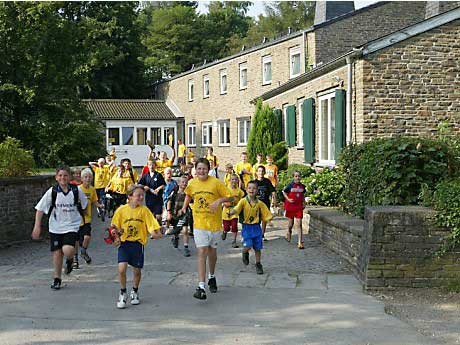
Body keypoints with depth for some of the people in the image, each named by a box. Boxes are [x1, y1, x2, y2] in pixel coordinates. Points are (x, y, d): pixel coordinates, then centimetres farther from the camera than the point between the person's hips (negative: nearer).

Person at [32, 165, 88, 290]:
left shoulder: (76, 190, -7)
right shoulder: (52, 191, -7)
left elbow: (85, 204, 12)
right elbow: (40, 208, -3)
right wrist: (37, 226, -7)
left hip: (71, 226, -1)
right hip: (55, 227, 1)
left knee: (68, 250, -21)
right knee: (57, 253, 5)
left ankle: (70, 260, 16)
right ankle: (56, 279, 23)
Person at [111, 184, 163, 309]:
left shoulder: (144, 210, -3)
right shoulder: (121, 210, -2)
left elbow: (152, 225, -7)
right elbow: (115, 227, 7)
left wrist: (156, 233, -27)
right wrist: (116, 238, -8)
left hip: (138, 243, 1)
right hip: (124, 243, -1)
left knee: (137, 270, 10)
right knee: (121, 268, -14)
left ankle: (134, 292, 37)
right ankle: (123, 293, 7)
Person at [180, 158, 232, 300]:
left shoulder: (216, 183, -9)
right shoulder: (192, 183, 1)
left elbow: (229, 197, -5)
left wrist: (219, 200, -21)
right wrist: (184, 206, 13)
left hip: (214, 223, 0)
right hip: (199, 223, 1)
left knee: (212, 251, 15)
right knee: (201, 252, -11)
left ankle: (212, 277, 42)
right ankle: (201, 287, -16)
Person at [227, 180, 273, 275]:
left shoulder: (259, 203, 1)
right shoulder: (243, 201, -7)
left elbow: (265, 214, 10)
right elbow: (237, 209, -22)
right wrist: (231, 212, -41)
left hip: (256, 227, 3)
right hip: (246, 227, -3)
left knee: (257, 248, 6)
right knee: (248, 246, -14)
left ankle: (258, 265, 25)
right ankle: (245, 253, 23)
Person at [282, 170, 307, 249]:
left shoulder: (302, 186, 2)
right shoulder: (290, 185, -7)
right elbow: (284, 192, 3)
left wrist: (304, 203, 7)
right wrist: (288, 199, -10)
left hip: (299, 207, 1)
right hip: (290, 206, -1)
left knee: (299, 224, -6)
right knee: (291, 223, 12)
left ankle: (300, 242, -7)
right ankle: (289, 232, 46)